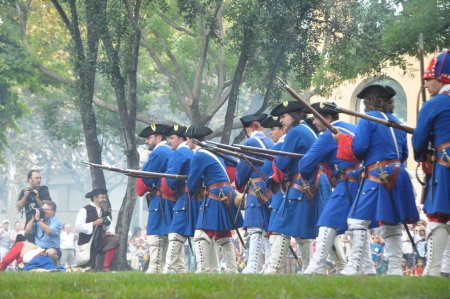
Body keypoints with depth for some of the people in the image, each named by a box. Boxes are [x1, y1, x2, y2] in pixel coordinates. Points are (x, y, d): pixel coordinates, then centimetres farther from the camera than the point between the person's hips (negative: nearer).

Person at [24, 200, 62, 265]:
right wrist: (33, 218, -1)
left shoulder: (56, 222, -3)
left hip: (53, 249, -5)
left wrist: (38, 219, -20)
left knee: (50, 252, -38)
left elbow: (49, 232, -23)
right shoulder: (40, 221, 12)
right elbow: (27, 231, 6)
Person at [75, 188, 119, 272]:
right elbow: (78, 227, -17)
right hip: (86, 242, -5)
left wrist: (110, 232, -9)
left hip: (100, 240, 5)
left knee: (114, 240, -24)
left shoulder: (104, 212, 10)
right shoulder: (84, 210, -9)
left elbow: (110, 225, 14)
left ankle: (106, 267, -20)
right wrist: (93, 224, -22)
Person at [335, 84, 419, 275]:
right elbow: (404, 154, 19)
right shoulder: (396, 122, 17)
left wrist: (341, 138, 6)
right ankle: (395, 268, 10)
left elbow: (358, 148, -11)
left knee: (358, 221, -6)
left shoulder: (369, 119, -5)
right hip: (398, 176, 8)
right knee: (391, 224, 12)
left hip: (377, 176, -8)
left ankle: (353, 267, -14)